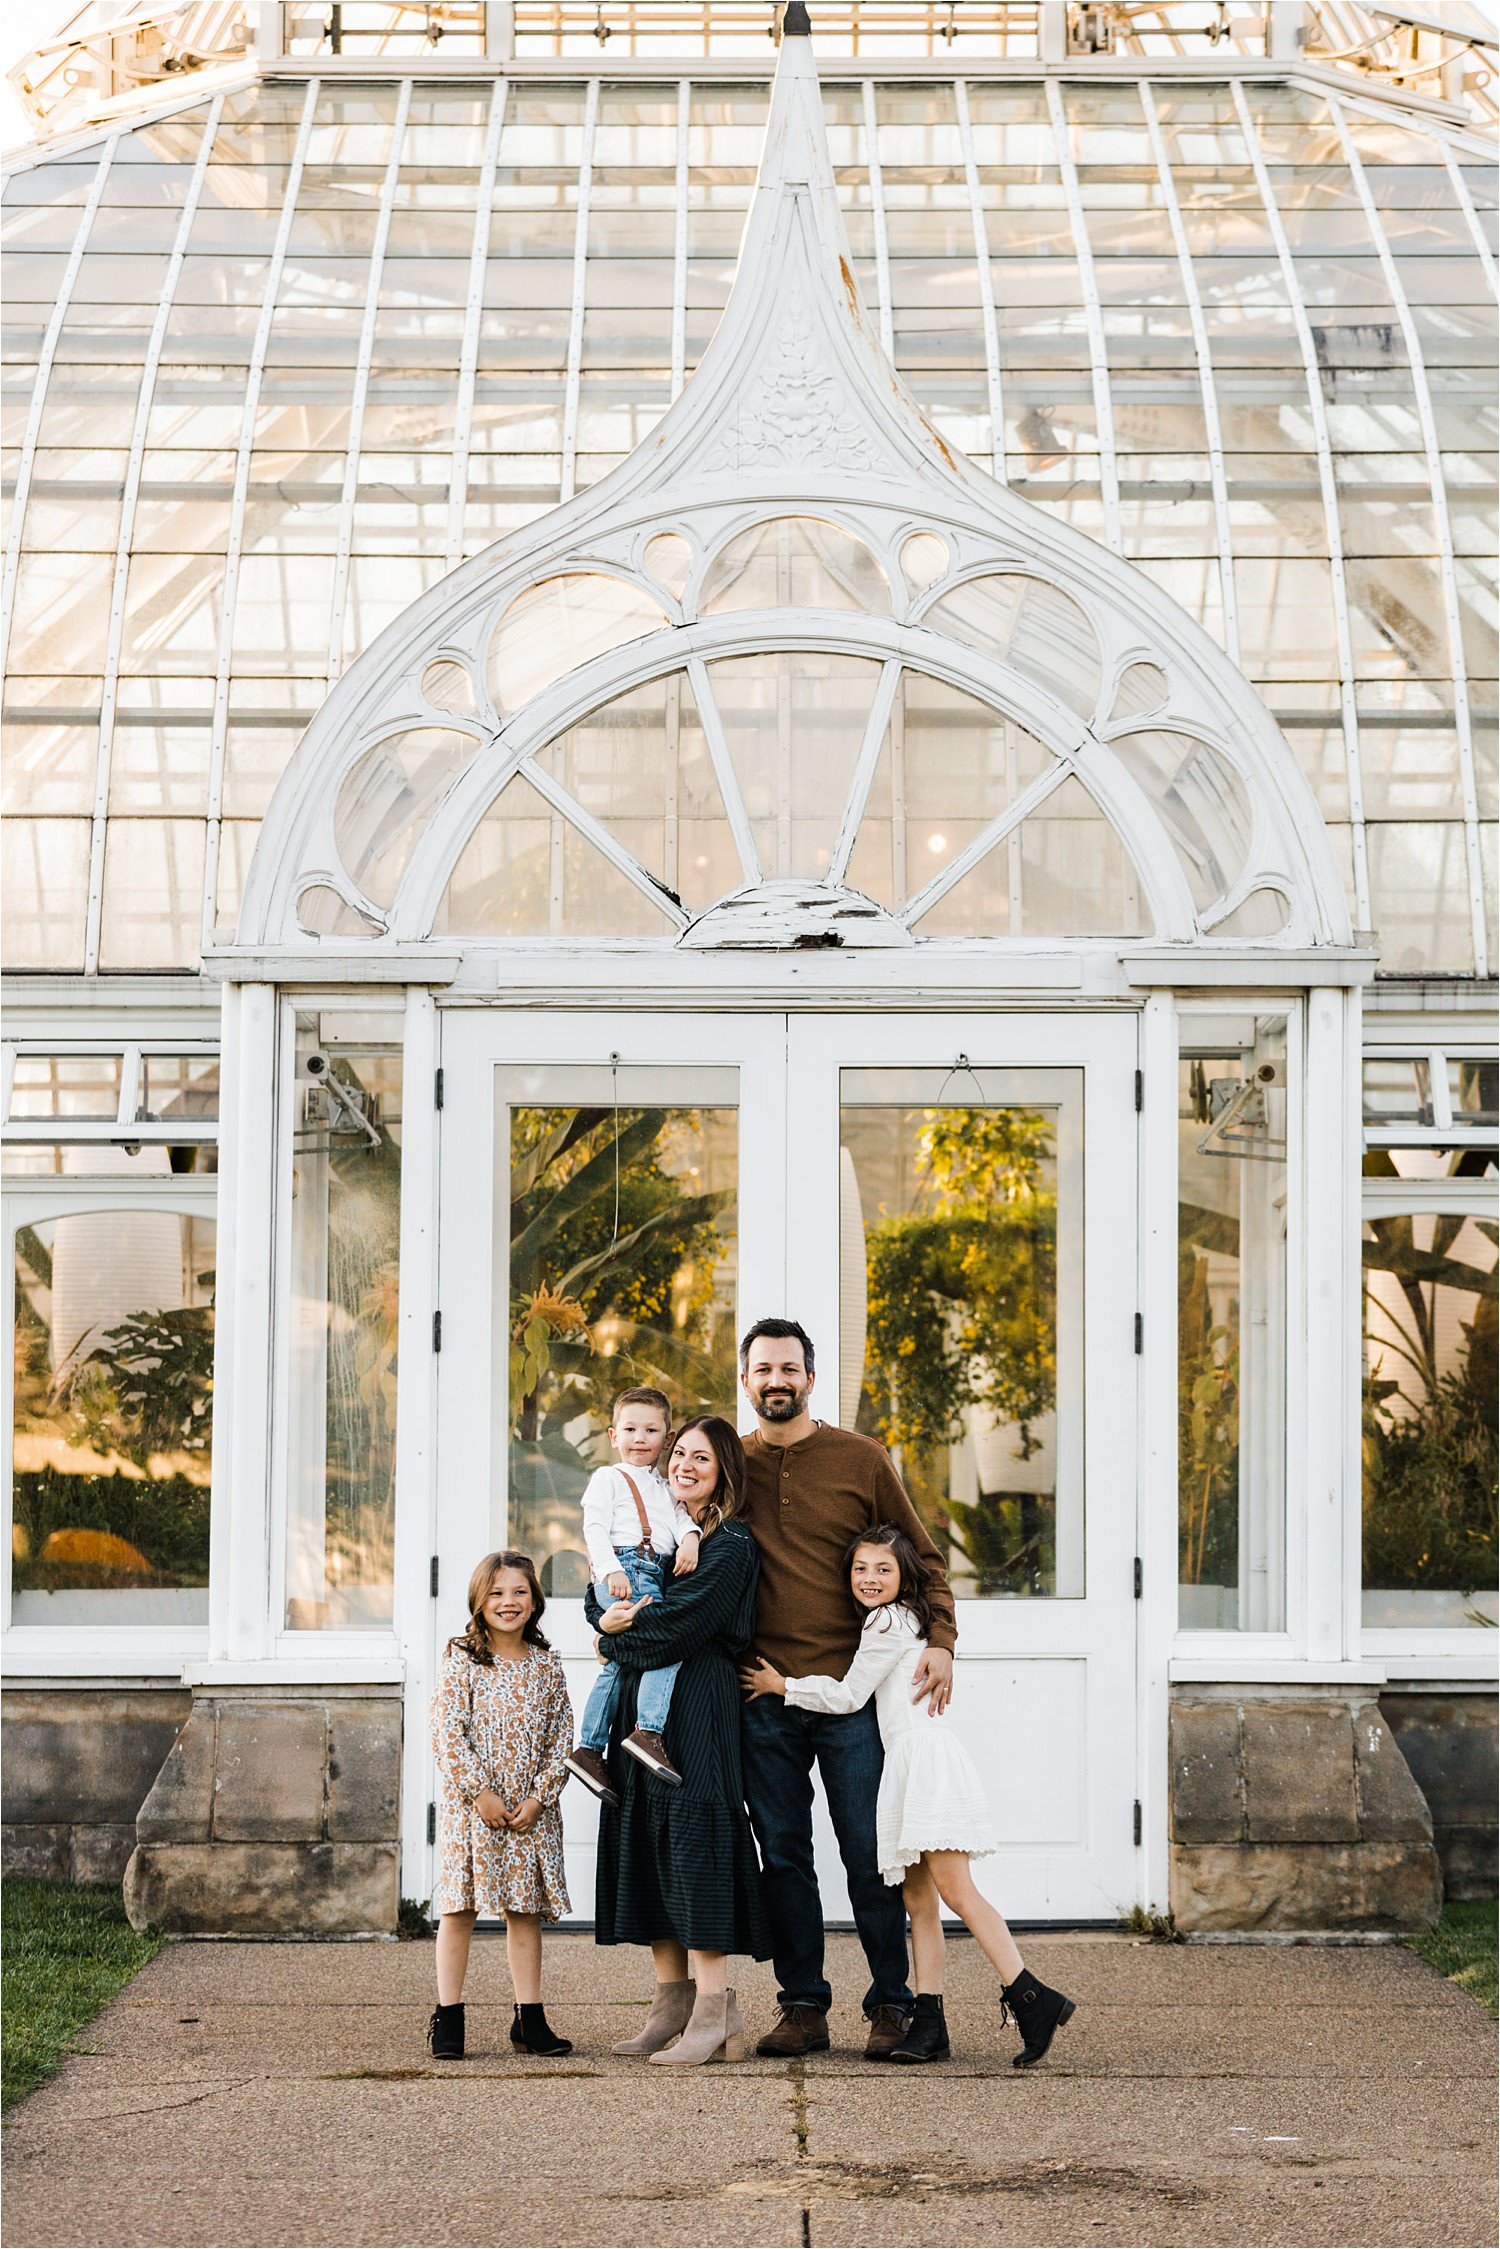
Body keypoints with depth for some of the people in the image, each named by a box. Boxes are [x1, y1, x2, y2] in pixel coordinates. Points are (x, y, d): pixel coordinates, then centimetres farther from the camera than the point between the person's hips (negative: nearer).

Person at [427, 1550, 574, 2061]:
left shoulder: (546, 1667, 7)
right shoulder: (460, 1661, -2)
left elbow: (560, 1739, 5)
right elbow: (450, 1734, -8)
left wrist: (539, 1797, -6)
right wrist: (480, 1792, -14)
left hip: (531, 1809, 3)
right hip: (469, 1805, -3)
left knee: (526, 1911, 6)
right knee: (459, 1908, -2)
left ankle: (529, 2019, 13)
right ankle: (448, 2018, 5)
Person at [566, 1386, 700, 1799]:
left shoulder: (665, 1485, 30)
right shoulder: (608, 1479, 11)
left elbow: (680, 1514, 13)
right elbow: (595, 1527, -1)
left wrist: (689, 1537, -12)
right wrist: (612, 1570, -17)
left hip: (655, 1575, 7)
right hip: (621, 1569, -7)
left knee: (619, 1662, 6)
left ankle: (589, 1748, 10)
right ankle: (648, 1731, -30)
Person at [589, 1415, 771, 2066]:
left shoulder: (732, 1546, -6)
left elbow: (682, 1623, -16)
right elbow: (599, 1599, 12)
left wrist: (618, 1638, -3)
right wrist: (614, 1614, -10)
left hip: (697, 1708, -8)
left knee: (692, 1837, -13)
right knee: (643, 1840, 6)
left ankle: (714, 2011, -14)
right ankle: (672, 1999, 11)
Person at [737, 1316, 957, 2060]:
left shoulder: (861, 1459, 3)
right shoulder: (732, 1465, 9)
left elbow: (922, 1557, 7)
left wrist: (940, 1641, -7)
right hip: (764, 1697, 2)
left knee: (869, 1853, -1)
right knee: (783, 1854, 5)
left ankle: (891, 2005, 8)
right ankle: (802, 2006, 12)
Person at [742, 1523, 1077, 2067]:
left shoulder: (888, 1620, -3)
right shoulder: (904, 1621, 25)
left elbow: (848, 1697, -2)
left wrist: (781, 1686, 8)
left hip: (928, 1754, -10)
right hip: (906, 1763, 10)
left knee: (954, 1889, -18)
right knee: (916, 1898, 3)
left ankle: (1032, 1998, -22)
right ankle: (928, 2022, -1)